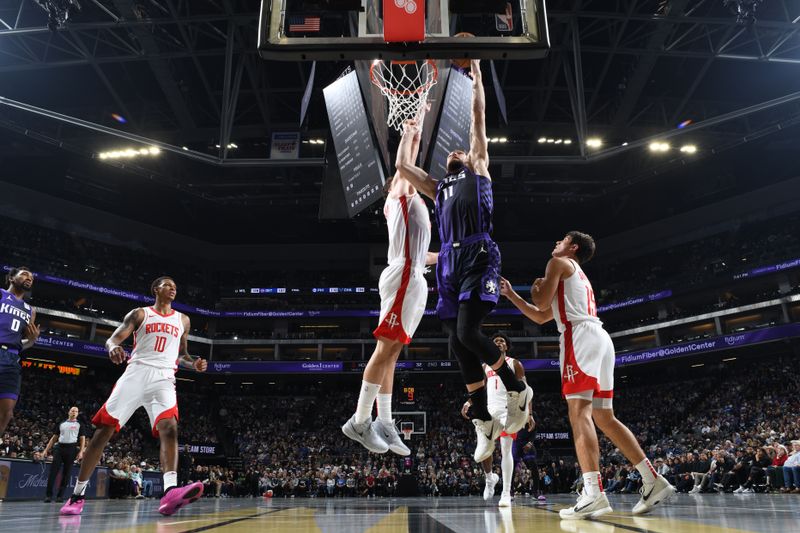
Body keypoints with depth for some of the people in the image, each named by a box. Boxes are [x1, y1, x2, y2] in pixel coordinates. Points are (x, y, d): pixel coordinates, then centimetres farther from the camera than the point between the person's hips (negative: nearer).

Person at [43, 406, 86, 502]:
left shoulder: (79, 425, 8)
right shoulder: (61, 424, 17)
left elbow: (82, 439, 3)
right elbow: (54, 438, 19)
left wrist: (81, 452, -9)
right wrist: (46, 450, 10)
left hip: (71, 449, -2)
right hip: (59, 447, 2)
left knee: (66, 473, -1)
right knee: (53, 471, -7)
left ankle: (60, 495, 6)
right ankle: (48, 495, -4)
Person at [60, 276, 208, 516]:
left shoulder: (182, 320, 19)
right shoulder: (140, 314, 10)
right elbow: (113, 338, 2)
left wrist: (194, 363, 4)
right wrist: (113, 347, -23)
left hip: (163, 378, 1)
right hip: (136, 373, -1)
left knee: (169, 427, -24)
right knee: (104, 429, -4)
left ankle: (170, 493, -40)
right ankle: (77, 495, 10)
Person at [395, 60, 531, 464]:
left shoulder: (478, 169, 19)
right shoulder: (438, 187, 30)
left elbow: (478, 117, 17)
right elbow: (402, 166, 31)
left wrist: (476, 76, 21)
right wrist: (409, 134, 43)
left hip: (478, 257, -6)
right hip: (449, 262, 6)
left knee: (466, 332, -19)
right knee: (457, 343, 1)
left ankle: (518, 391, 2)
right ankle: (483, 422, 11)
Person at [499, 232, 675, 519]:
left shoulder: (559, 263, 9)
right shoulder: (579, 278, 36)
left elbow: (542, 303, -1)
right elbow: (541, 316, 35)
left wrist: (535, 288, 21)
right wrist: (511, 295, 38)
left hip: (581, 336, -9)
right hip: (599, 338, 9)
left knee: (579, 412, -17)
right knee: (604, 417, 10)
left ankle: (594, 493, -27)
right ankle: (654, 481, 7)